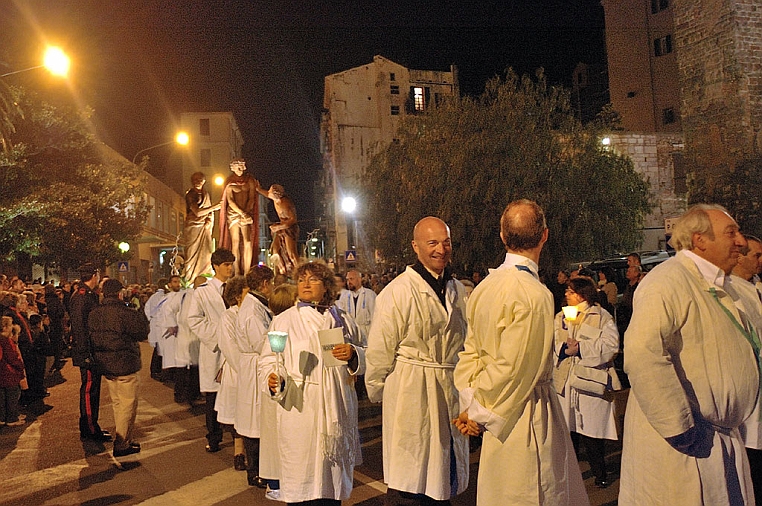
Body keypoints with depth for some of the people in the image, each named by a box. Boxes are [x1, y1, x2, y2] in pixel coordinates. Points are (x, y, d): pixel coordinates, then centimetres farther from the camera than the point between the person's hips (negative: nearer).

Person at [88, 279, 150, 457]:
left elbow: (92, 337, 12)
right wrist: (141, 316, 2)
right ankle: (122, 444, 6)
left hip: (105, 365, 8)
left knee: (117, 403, 19)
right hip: (124, 364, -8)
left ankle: (121, 438, 29)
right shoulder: (125, 312, -20)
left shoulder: (94, 314, 4)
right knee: (128, 404, 2)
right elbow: (142, 333, -13)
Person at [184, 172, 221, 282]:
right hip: (194, 227, -5)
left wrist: (209, 221, -4)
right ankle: (190, 280, -1)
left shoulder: (206, 194, 15)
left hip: (206, 227, 5)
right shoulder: (190, 194, -3)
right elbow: (197, 212, -14)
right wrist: (213, 207, -13)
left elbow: (210, 211, 16)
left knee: (206, 252, 2)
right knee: (193, 253, -5)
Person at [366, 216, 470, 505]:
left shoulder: (458, 290, 6)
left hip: (450, 392, 6)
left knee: (444, 477, 18)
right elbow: (380, 351, -7)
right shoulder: (398, 291, -12)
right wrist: (377, 392, 0)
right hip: (411, 392, -6)